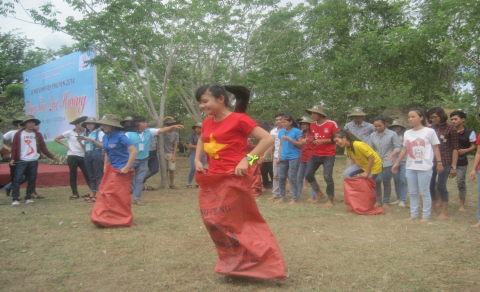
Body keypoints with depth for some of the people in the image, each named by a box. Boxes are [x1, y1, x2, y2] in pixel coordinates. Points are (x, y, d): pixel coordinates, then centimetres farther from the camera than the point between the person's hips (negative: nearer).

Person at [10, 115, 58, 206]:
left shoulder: (38, 135, 12)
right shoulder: (18, 134, 4)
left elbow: (43, 147, 13)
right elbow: (14, 147, 0)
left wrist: (51, 156, 10)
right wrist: (12, 158, -11)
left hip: (34, 161, 3)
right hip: (21, 161, -3)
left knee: (32, 180, 4)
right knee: (17, 179, -6)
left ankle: (28, 198, 14)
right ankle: (15, 199, -2)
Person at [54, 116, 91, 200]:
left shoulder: (84, 134, 8)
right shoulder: (69, 133, 3)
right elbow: (56, 139, 7)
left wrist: (80, 141, -13)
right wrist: (66, 145, 1)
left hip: (82, 157, 2)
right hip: (72, 157, -1)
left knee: (87, 174, -2)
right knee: (73, 175, 3)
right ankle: (75, 193, 12)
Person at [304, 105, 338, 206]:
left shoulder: (331, 124, -10)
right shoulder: (312, 125, 7)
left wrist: (323, 141, -18)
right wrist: (310, 140, -4)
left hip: (328, 156, -6)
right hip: (315, 155, 6)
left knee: (328, 177, -9)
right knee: (308, 174, 2)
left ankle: (330, 199, 11)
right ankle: (319, 193, 22)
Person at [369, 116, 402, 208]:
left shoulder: (392, 134, -2)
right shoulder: (372, 135, 9)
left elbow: (398, 147, -5)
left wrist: (392, 155, -21)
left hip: (388, 162, -3)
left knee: (386, 182, 1)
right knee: (377, 180, -6)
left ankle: (386, 202, 13)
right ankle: (378, 201, 9)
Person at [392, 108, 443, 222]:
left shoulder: (429, 131, -4)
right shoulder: (407, 133, 10)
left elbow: (435, 148, -1)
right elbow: (404, 150, 15)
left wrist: (439, 163, -4)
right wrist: (397, 163, 16)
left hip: (424, 167, -5)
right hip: (410, 167, 5)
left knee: (424, 192, 1)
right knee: (413, 192, 11)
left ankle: (426, 216, 11)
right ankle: (413, 214, 21)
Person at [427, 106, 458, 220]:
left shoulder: (451, 129, -5)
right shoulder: (432, 129, 9)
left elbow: (455, 148, -6)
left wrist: (453, 166, -9)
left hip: (445, 162, -5)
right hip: (432, 161, 5)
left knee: (441, 185, -3)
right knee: (430, 184, 7)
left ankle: (444, 211, 10)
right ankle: (433, 205, 27)